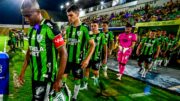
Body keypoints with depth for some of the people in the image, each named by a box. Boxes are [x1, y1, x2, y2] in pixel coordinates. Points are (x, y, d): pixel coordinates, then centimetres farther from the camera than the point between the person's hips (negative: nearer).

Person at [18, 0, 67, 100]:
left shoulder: (50, 28, -17)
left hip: (47, 76, -7)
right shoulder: (31, 30, 6)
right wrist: (23, 71, 13)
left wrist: (59, 79, -15)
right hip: (35, 75, 7)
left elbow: (64, 53, -17)